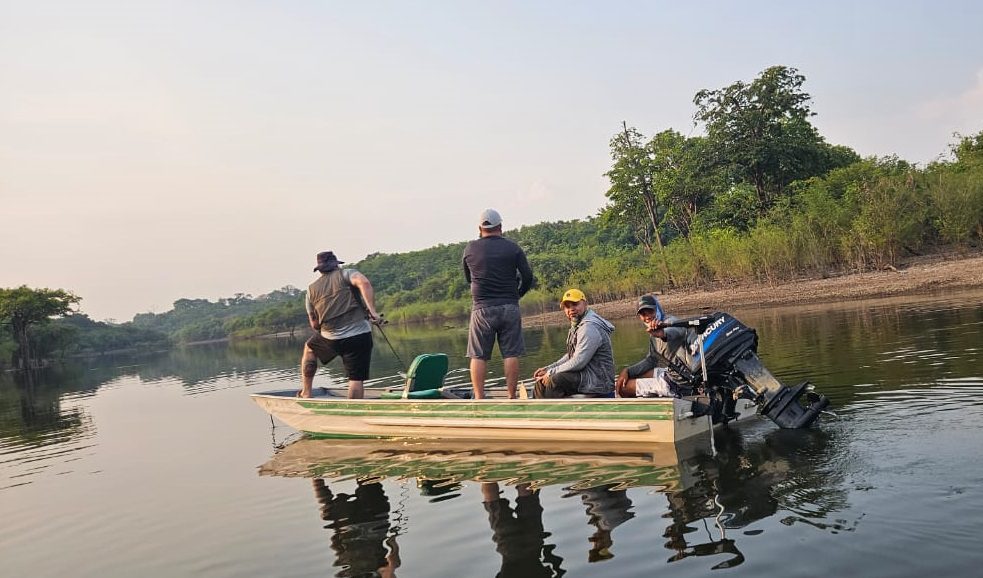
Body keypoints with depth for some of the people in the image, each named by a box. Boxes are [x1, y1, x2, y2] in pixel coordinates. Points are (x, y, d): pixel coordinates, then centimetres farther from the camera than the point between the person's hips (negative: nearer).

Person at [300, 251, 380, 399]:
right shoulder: (346, 274, 4)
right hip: (360, 336, -3)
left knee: (309, 348, 32)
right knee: (356, 379, 3)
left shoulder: (312, 289, 12)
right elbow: (364, 283, -19)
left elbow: (314, 325, 15)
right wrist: (372, 311, -20)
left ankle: (306, 393, 33)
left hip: (331, 339, 3)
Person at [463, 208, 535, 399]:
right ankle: (511, 398, 4)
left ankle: (479, 399, -1)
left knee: (478, 356, 4)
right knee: (511, 354, 4)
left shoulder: (470, 249, 4)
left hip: (482, 309, 0)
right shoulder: (512, 248, 2)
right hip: (509, 308, 0)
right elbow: (528, 277, 0)